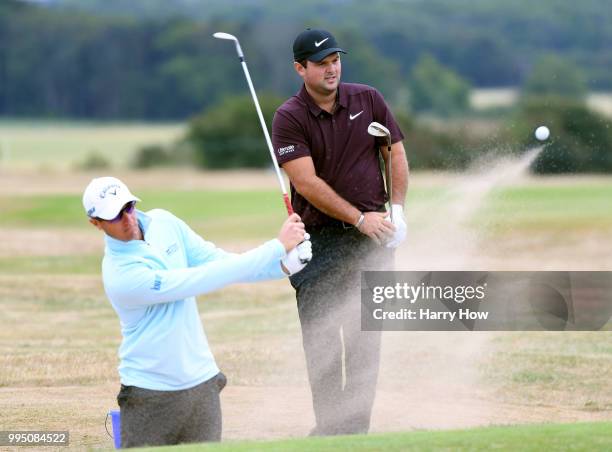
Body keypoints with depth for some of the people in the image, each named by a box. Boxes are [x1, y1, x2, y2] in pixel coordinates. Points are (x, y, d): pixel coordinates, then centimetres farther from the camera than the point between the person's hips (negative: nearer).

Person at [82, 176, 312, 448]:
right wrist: (278, 246, -24)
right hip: (150, 392, -5)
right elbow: (206, 279, -25)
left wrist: (283, 265, -20)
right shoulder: (121, 276, -25)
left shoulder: (163, 222, -2)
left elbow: (217, 261, -3)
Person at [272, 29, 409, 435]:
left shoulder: (368, 100, 5)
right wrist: (359, 218, -18)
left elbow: (396, 154, 10)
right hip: (319, 237, -2)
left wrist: (397, 209, -4)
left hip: (371, 234, 2)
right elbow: (307, 182, -14)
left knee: (366, 335, 1)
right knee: (321, 338, -4)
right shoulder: (289, 118, -7)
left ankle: (358, 425, 6)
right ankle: (330, 426, 2)